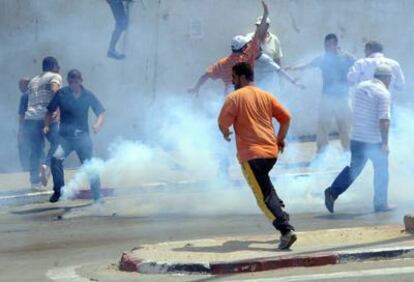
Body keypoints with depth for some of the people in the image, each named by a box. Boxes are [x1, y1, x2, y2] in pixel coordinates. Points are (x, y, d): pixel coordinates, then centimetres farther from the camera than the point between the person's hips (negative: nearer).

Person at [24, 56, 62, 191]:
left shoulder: (33, 80, 26)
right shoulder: (55, 76, 5)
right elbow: (54, 90, -15)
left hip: (30, 118, 6)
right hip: (46, 117, -6)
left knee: (35, 150, 8)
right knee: (56, 143, 11)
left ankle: (35, 182, 3)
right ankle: (46, 165, -12)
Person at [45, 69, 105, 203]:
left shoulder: (88, 95, 0)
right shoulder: (61, 94, -3)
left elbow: (100, 113, 2)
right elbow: (50, 111, 7)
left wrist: (98, 124, -18)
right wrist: (46, 125, -8)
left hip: (82, 135, 1)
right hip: (65, 136, -1)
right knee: (56, 158, -24)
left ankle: (97, 195, 16)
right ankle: (58, 191, -9)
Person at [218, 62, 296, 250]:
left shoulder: (235, 97, -3)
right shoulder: (265, 96, 13)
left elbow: (223, 122, -11)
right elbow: (286, 117, 9)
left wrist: (226, 134, 11)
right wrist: (281, 139, 21)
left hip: (251, 154, -6)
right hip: (271, 151, 7)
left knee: (264, 196, -9)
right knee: (264, 184, 33)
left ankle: (286, 229, -23)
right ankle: (281, 213, 23)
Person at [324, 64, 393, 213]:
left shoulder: (361, 87, 8)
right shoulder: (383, 93, -14)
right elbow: (384, 120, -20)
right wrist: (385, 143, -20)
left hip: (357, 137, 6)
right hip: (375, 140, -6)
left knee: (354, 168, 13)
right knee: (381, 170, 10)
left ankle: (333, 192, -3)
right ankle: (380, 203, 15)